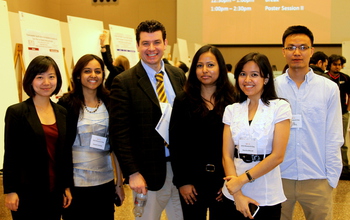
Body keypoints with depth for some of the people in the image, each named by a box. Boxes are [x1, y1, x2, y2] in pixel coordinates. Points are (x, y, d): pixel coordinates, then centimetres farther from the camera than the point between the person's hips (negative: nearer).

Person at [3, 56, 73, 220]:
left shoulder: (62, 113, 7)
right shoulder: (16, 112, -6)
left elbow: (66, 152, 9)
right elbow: (10, 155, -7)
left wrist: (67, 186, 9)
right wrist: (10, 191, -9)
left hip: (55, 192, 4)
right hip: (27, 193, -4)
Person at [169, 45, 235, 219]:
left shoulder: (232, 102, -1)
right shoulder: (183, 101, -1)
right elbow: (175, 144, -3)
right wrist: (181, 182, -7)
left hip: (224, 181, 0)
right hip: (193, 180, 0)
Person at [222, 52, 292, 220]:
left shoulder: (280, 107, -5)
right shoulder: (231, 110, 4)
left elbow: (277, 156, -12)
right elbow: (227, 155, -1)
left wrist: (242, 179, -14)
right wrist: (237, 194, -12)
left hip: (267, 197, -2)